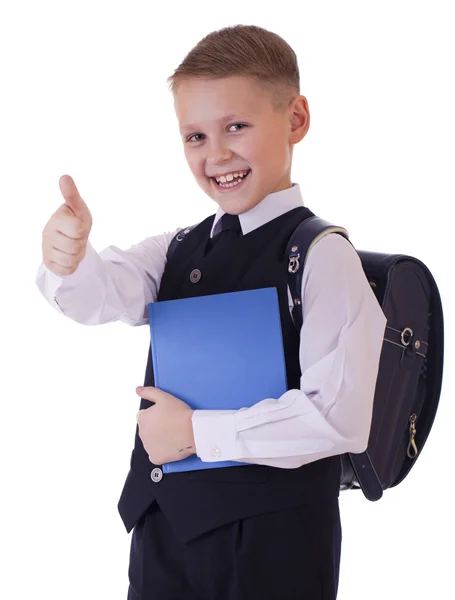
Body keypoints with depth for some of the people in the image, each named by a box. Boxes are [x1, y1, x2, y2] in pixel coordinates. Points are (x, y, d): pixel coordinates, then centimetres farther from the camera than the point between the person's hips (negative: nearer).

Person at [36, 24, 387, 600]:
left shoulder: (323, 257, -12)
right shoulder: (179, 249, 8)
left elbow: (339, 417, -19)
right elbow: (107, 293, -9)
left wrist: (198, 431, -15)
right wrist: (68, 259, -31)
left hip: (269, 543, -5)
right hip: (160, 529, 6)